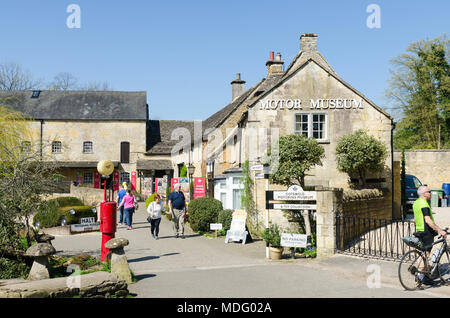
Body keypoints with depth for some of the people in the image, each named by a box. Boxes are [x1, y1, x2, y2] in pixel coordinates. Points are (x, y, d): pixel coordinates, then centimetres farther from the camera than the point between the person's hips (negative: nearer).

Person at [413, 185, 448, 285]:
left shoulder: (416, 203, 12)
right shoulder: (424, 204, -19)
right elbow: (428, 220, -27)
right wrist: (440, 230, -27)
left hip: (419, 231, 10)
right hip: (426, 232, -10)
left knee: (425, 253, 15)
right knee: (427, 254, -4)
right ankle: (420, 274, -2)